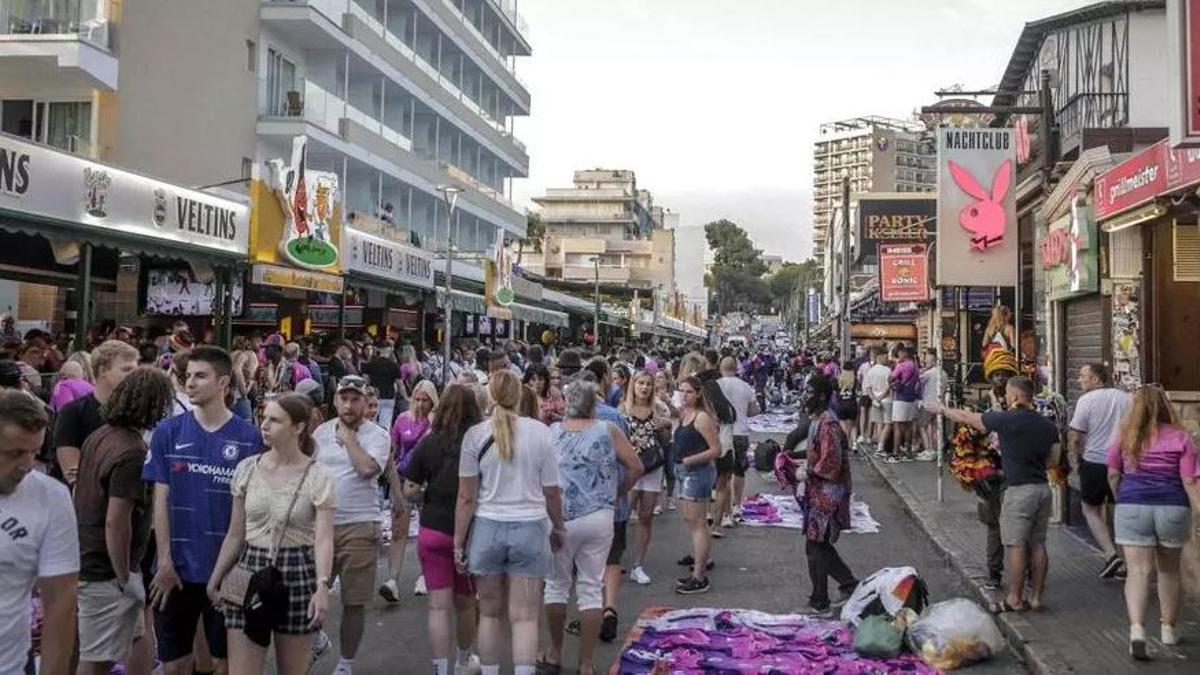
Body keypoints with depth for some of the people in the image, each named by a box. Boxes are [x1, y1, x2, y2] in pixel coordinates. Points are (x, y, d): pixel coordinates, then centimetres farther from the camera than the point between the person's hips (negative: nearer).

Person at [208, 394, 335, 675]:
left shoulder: (316, 476, -9)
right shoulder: (246, 468, 3)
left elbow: (324, 538, -17)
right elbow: (235, 535, 10)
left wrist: (322, 585, -31)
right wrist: (215, 578, 8)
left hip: (297, 575, -3)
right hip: (251, 571, 3)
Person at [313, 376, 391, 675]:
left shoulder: (377, 435, -6)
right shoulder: (321, 431, 8)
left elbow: (367, 468, -23)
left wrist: (348, 435, -13)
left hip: (359, 527, -4)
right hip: (321, 523, 4)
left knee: (354, 602, 5)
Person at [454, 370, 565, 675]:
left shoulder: (475, 434, -4)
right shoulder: (539, 432, -3)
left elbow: (466, 497, -3)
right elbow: (551, 492, 1)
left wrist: (458, 542, 5)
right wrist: (558, 528, 17)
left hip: (488, 527, 1)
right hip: (531, 527, -1)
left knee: (490, 613, 15)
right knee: (525, 616, 3)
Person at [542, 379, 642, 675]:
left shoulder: (551, 432, 1)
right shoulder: (608, 431, -1)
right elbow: (636, 467, -1)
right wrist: (619, 491, 15)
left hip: (560, 517, 0)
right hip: (599, 517, 0)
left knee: (557, 584, 16)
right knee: (591, 589, 8)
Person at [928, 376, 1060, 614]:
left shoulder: (1005, 420, -12)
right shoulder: (1048, 425, 6)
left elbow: (966, 418, 0)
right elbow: (1053, 461, 12)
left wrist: (942, 409, 16)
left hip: (1019, 490, -7)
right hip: (1043, 487, 7)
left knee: (1016, 544, 0)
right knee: (1038, 543, 12)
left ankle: (1015, 599, 6)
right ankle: (1037, 596, 17)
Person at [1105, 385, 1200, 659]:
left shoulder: (1125, 436, 3)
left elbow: (1113, 475, 8)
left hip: (1132, 507, -1)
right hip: (1173, 508, 1)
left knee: (1138, 570, -3)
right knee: (1169, 570, 19)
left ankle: (1136, 628, -23)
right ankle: (1168, 629, 32)